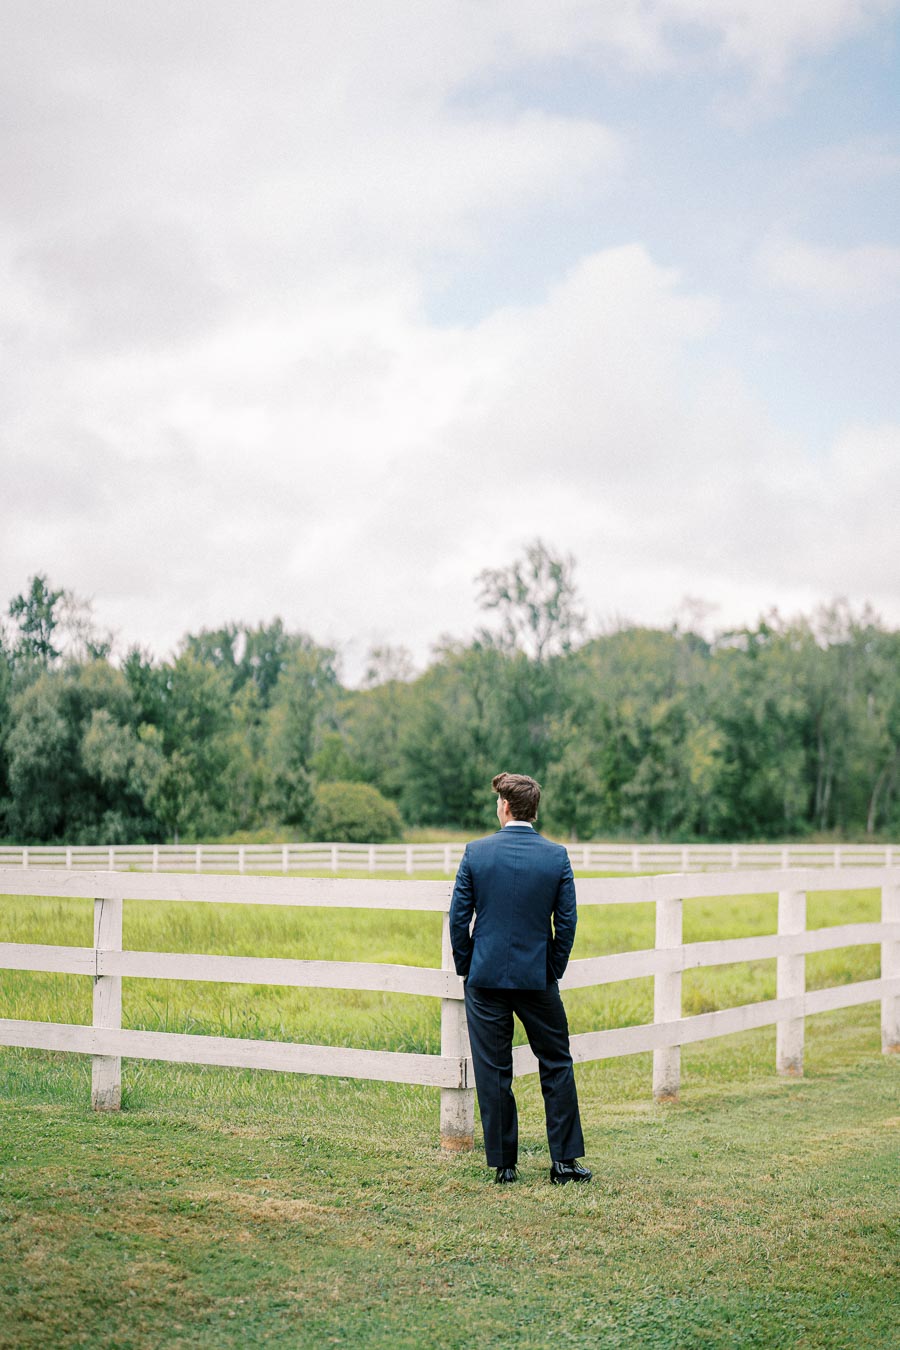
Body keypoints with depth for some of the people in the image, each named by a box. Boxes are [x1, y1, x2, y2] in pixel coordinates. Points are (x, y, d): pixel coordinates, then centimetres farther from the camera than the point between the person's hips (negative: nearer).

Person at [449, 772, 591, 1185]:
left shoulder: (476, 852, -6)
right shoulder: (557, 856, -4)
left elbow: (458, 918, -3)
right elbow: (566, 923, -2)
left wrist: (465, 969, 9)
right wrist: (554, 971, 10)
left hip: (486, 978, 0)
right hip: (537, 977, 1)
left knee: (493, 1072, 6)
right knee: (557, 1065, 12)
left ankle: (503, 1164, 10)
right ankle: (564, 1160, 12)